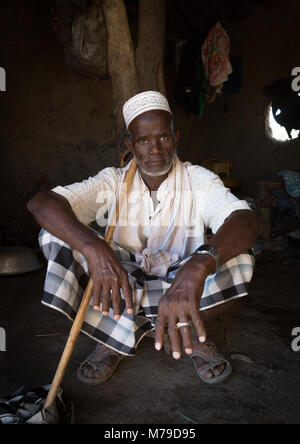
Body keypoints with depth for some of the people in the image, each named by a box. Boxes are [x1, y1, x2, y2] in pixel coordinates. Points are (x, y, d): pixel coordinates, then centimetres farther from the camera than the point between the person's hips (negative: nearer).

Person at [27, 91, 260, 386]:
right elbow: (40, 203, -22)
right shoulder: (113, 182, -8)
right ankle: (116, 337, -15)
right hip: (122, 281, 1)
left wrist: (197, 266, -53)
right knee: (55, 237, -20)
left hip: (181, 282, -1)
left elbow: (247, 221, -31)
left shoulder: (198, 180, -11)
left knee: (239, 260, -29)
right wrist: (94, 247, -43)